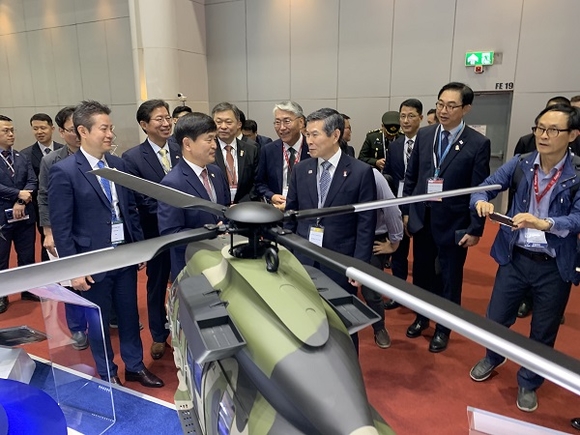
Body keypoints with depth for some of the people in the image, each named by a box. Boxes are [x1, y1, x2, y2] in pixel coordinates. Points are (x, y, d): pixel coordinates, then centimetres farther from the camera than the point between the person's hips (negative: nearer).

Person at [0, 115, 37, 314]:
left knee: (27, 256, 13)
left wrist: (21, 202, -13)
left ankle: (28, 290, 29)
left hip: (25, 215, 4)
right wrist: (18, 194, -17)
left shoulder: (23, 158, 8)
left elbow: (33, 182, 0)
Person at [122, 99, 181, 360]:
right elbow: (141, 200, -14)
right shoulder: (132, 158, -10)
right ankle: (159, 336, 36)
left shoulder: (181, 151, 0)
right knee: (157, 285, 15)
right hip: (156, 233, -2)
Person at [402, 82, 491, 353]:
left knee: (450, 277, 12)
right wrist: (406, 210, 5)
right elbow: (411, 176, 6)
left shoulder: (478, 143, -10)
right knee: (421, 272, 16)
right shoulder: (424, 135, 1)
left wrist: (476, 228, -10)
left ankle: (443, 328, 31)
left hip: (454, 222, -3)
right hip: (422, 218, 4)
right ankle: (422, 318, 39)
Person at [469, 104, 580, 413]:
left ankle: (528, 383, 39)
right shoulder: (520, 164, -2)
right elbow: (485, 187, -7)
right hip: (515, 258, 2)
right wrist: (482, 201, -30)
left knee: (543, 333, 14)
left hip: (555, 266, -1)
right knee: (495, 318, 13)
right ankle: (493, 359, 45)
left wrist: (544, 222, -38)